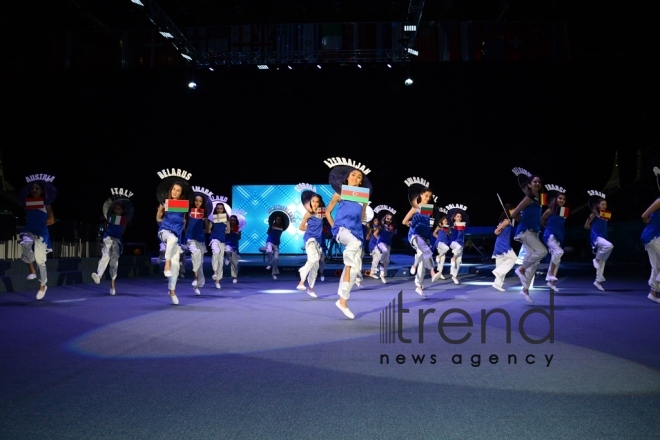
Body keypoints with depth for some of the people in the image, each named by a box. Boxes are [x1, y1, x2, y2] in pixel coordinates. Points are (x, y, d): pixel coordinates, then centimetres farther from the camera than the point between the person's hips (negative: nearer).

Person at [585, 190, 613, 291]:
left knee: (602, 261, 7)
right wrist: (595, 228, 6)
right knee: (609, 246, -36)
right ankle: (596, 259, -14)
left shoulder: (606, 215, 12)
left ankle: (598, 281, 15)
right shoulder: (594, 214, -6)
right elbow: (586, 225, -1)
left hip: (603, 237, 7)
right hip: (596, 237, -7)